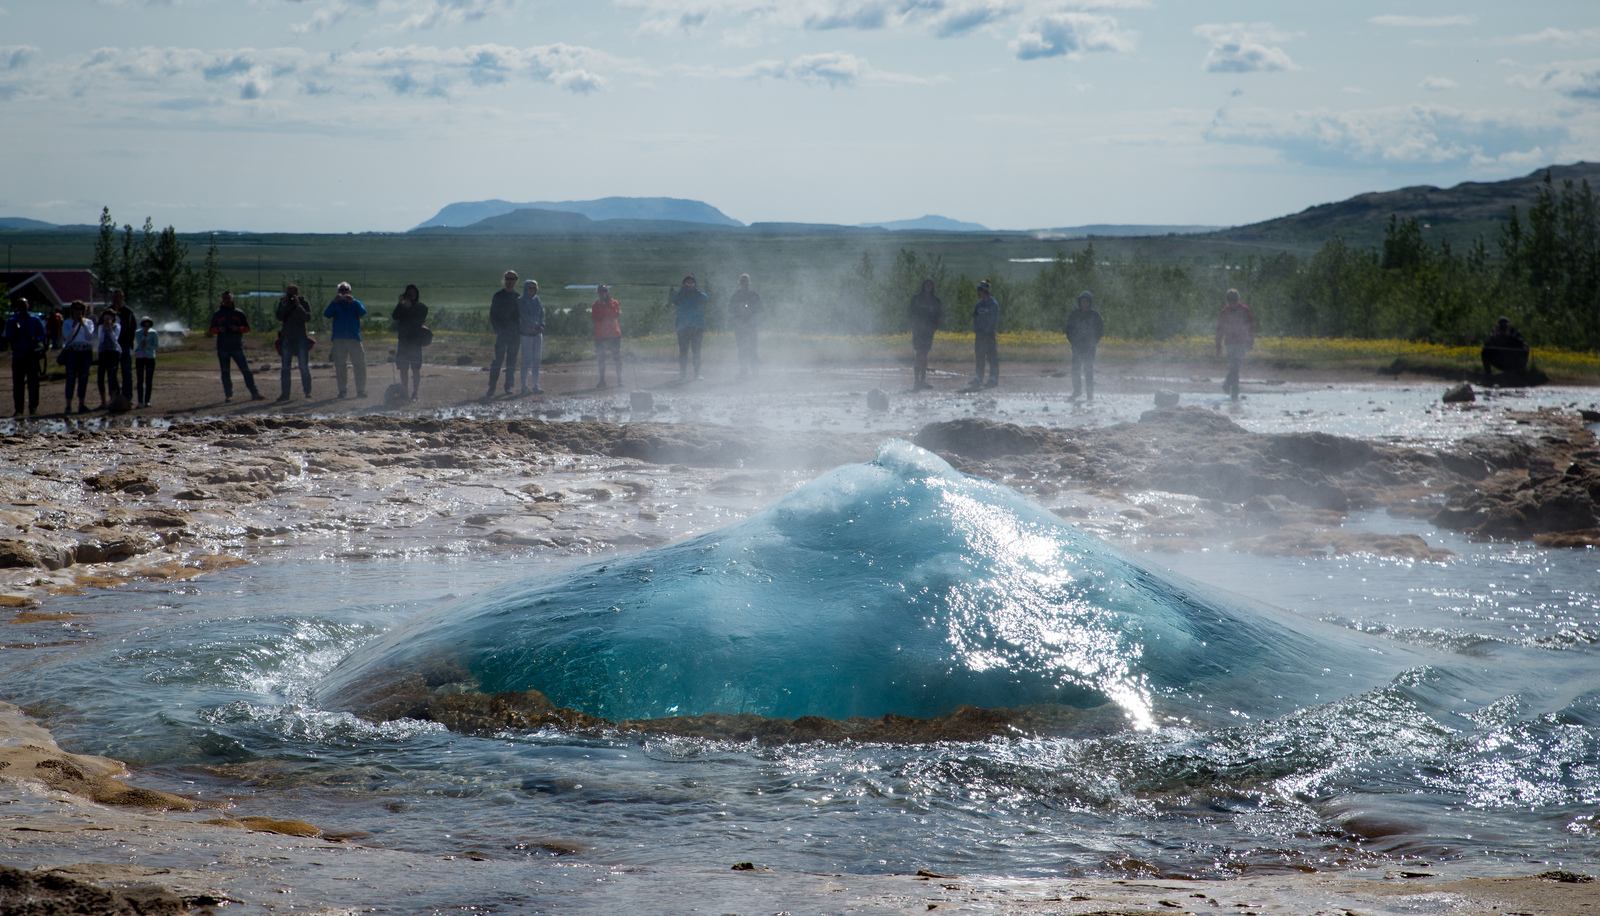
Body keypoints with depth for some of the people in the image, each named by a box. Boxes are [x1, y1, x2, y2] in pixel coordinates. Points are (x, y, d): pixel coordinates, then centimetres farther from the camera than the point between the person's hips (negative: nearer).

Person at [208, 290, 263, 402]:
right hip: (223, 348, 1)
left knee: (246, 370, -6)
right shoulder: (217, 314, 9)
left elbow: (247, 328, 8)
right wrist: (219, 330, -12)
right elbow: (212, 330, 10)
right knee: (225, 372, 3)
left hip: (237, 346, -1)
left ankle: (254, 393, -6)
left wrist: (238, 328, -12)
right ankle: (228, 394, 8)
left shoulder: (239, 313, 7)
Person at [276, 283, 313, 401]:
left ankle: (307, 391, 1)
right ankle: (284, 393, 0)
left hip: (301, 338, -2)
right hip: (287, 339, 2)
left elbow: (308, 318, -11)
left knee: (304, 367, -5)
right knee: (285, 367, -1)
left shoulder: (304, 303, 1)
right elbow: (279, 317, -6)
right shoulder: (283, 303, 6)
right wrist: (285, 306, -15)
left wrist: (298, 306, -17)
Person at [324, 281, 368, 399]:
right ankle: (342, 390, 6)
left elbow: (363, 312, -10)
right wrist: (334, 302, -20)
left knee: (360, 364, -6)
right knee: (340, 366, 1)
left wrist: (353, 301, -23)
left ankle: (361, 390, -4)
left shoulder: (356, 303, 10)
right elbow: (326, 314, -7)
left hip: (354, 338, -1)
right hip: (338, 339, 1)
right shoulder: (335, 304, 10)